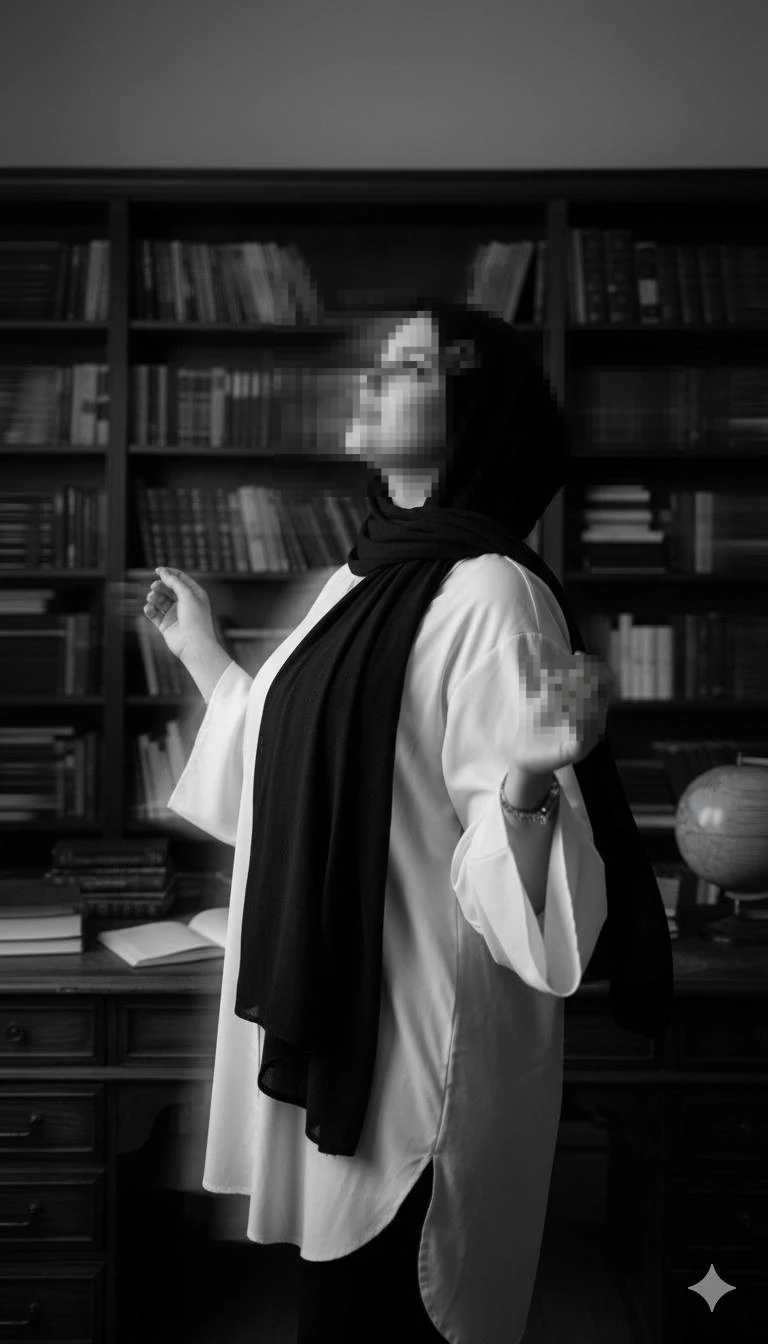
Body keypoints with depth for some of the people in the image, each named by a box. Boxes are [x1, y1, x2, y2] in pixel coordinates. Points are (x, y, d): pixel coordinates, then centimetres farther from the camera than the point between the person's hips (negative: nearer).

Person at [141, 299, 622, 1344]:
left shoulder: (490, 595, -17)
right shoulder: (356, 583, 8)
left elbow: (514, 893, -21)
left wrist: (531, 776, -41)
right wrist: (199, 649, 25)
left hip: (421, 1033, -8)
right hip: (317, 1017, 8)